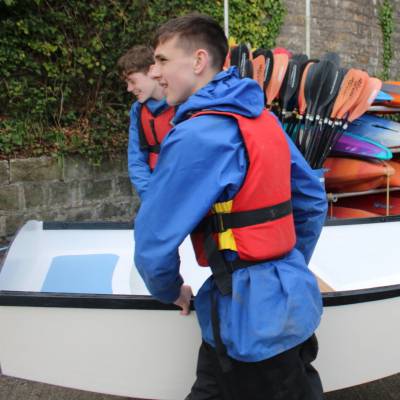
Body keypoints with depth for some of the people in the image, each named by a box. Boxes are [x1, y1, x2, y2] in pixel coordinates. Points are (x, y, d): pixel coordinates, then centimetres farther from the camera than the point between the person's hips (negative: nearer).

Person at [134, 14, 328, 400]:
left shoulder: (194, 136, -20)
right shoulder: (264, 119, 7)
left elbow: (154, 239, -16)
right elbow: (314, 201, 14)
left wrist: (170, 290, 4)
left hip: (249, 314, -8)